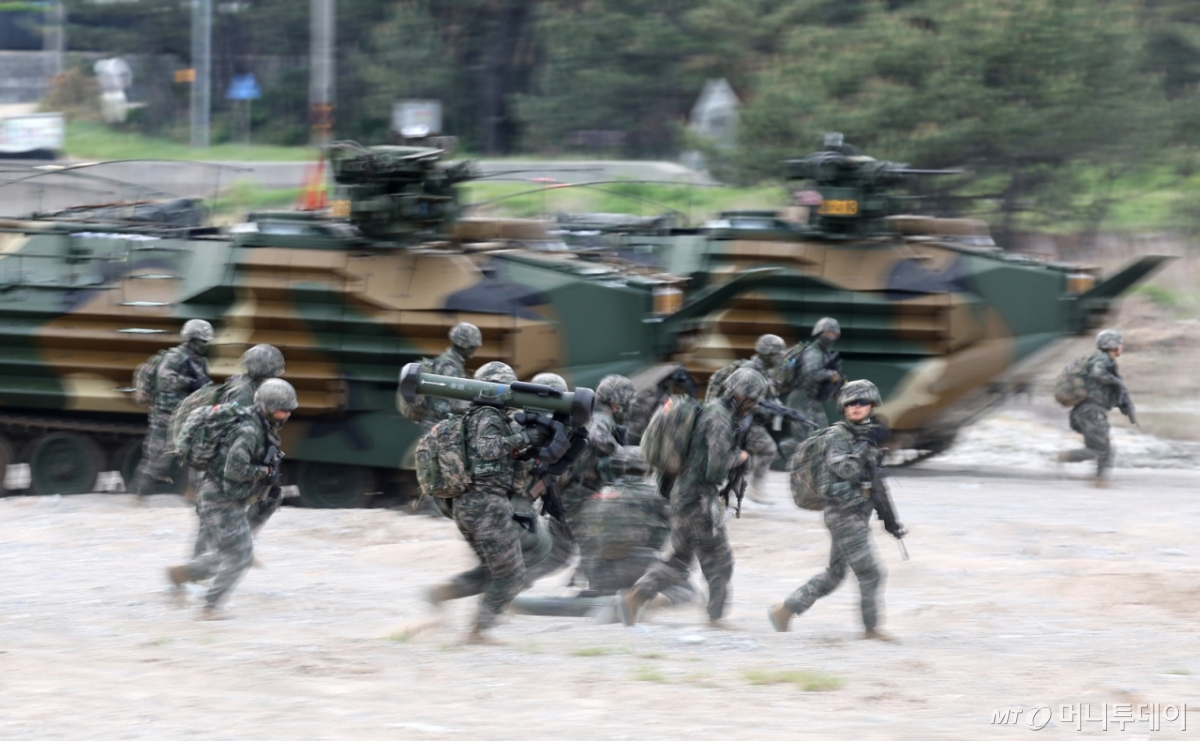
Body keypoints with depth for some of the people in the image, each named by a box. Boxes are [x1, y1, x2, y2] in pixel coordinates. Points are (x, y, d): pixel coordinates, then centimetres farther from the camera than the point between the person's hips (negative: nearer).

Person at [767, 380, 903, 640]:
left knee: (834, 575, 14)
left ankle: (785, 610, 20)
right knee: (870, 572, -6)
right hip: (844, 514, -9)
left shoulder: (866, 436, 14)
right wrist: (867, 443, -25)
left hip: (859, 515, 9)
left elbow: (874, 481, 20)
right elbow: (844, 469, -25)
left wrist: (888, 518, 20)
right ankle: (871, 627, 6)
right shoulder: (836, 436, -10)